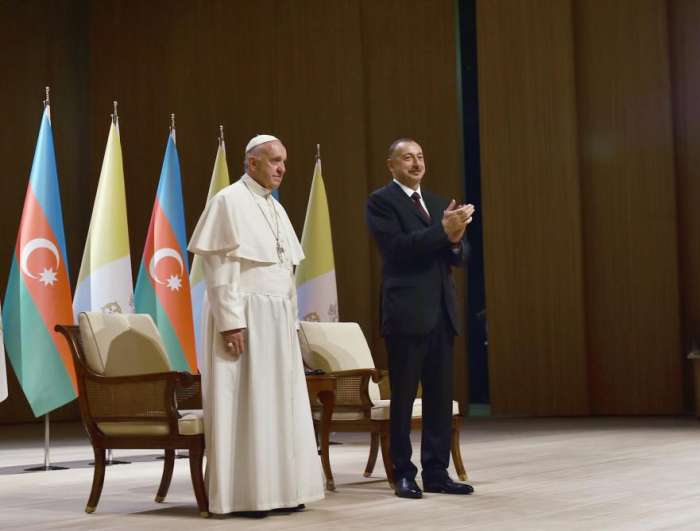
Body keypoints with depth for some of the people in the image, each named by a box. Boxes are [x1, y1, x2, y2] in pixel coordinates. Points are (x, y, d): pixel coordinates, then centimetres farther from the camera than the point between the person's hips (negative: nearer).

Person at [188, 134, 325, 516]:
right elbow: (219, 267, -14)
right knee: (244, 404, -6)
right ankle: (242, 495, -2)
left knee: (278, 403, 7)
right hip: (243, 316, -8)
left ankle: (277, 489, 11)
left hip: (277, 319, 8)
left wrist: (290, 320, 13)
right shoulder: (229, 201, -8)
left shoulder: (276, 208, 17)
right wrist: (230, 321, -21)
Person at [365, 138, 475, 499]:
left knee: (440, 397, 7)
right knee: (403, 397, 0)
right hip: (407, 312, -6)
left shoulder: (437, 202, 18)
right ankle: (403, 474, 8)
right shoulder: (381, 201, -2)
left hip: (441, 311, 6)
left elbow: (459, 256, 13)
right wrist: (443, 230, -19)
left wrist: (455, 239, -9)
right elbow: (397, 247, -15)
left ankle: (436, 472, 13)